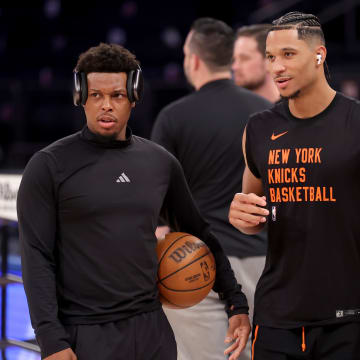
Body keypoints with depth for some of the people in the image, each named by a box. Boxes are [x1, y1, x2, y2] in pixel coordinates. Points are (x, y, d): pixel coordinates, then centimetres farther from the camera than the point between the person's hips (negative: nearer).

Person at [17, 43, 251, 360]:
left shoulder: (161, 164, 8)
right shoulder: (50, 166, -4)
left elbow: (200, 235, 17)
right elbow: (38, 259, -7)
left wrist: (236, 303, 12)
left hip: (151, 330, 4)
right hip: (84, 334, -4)